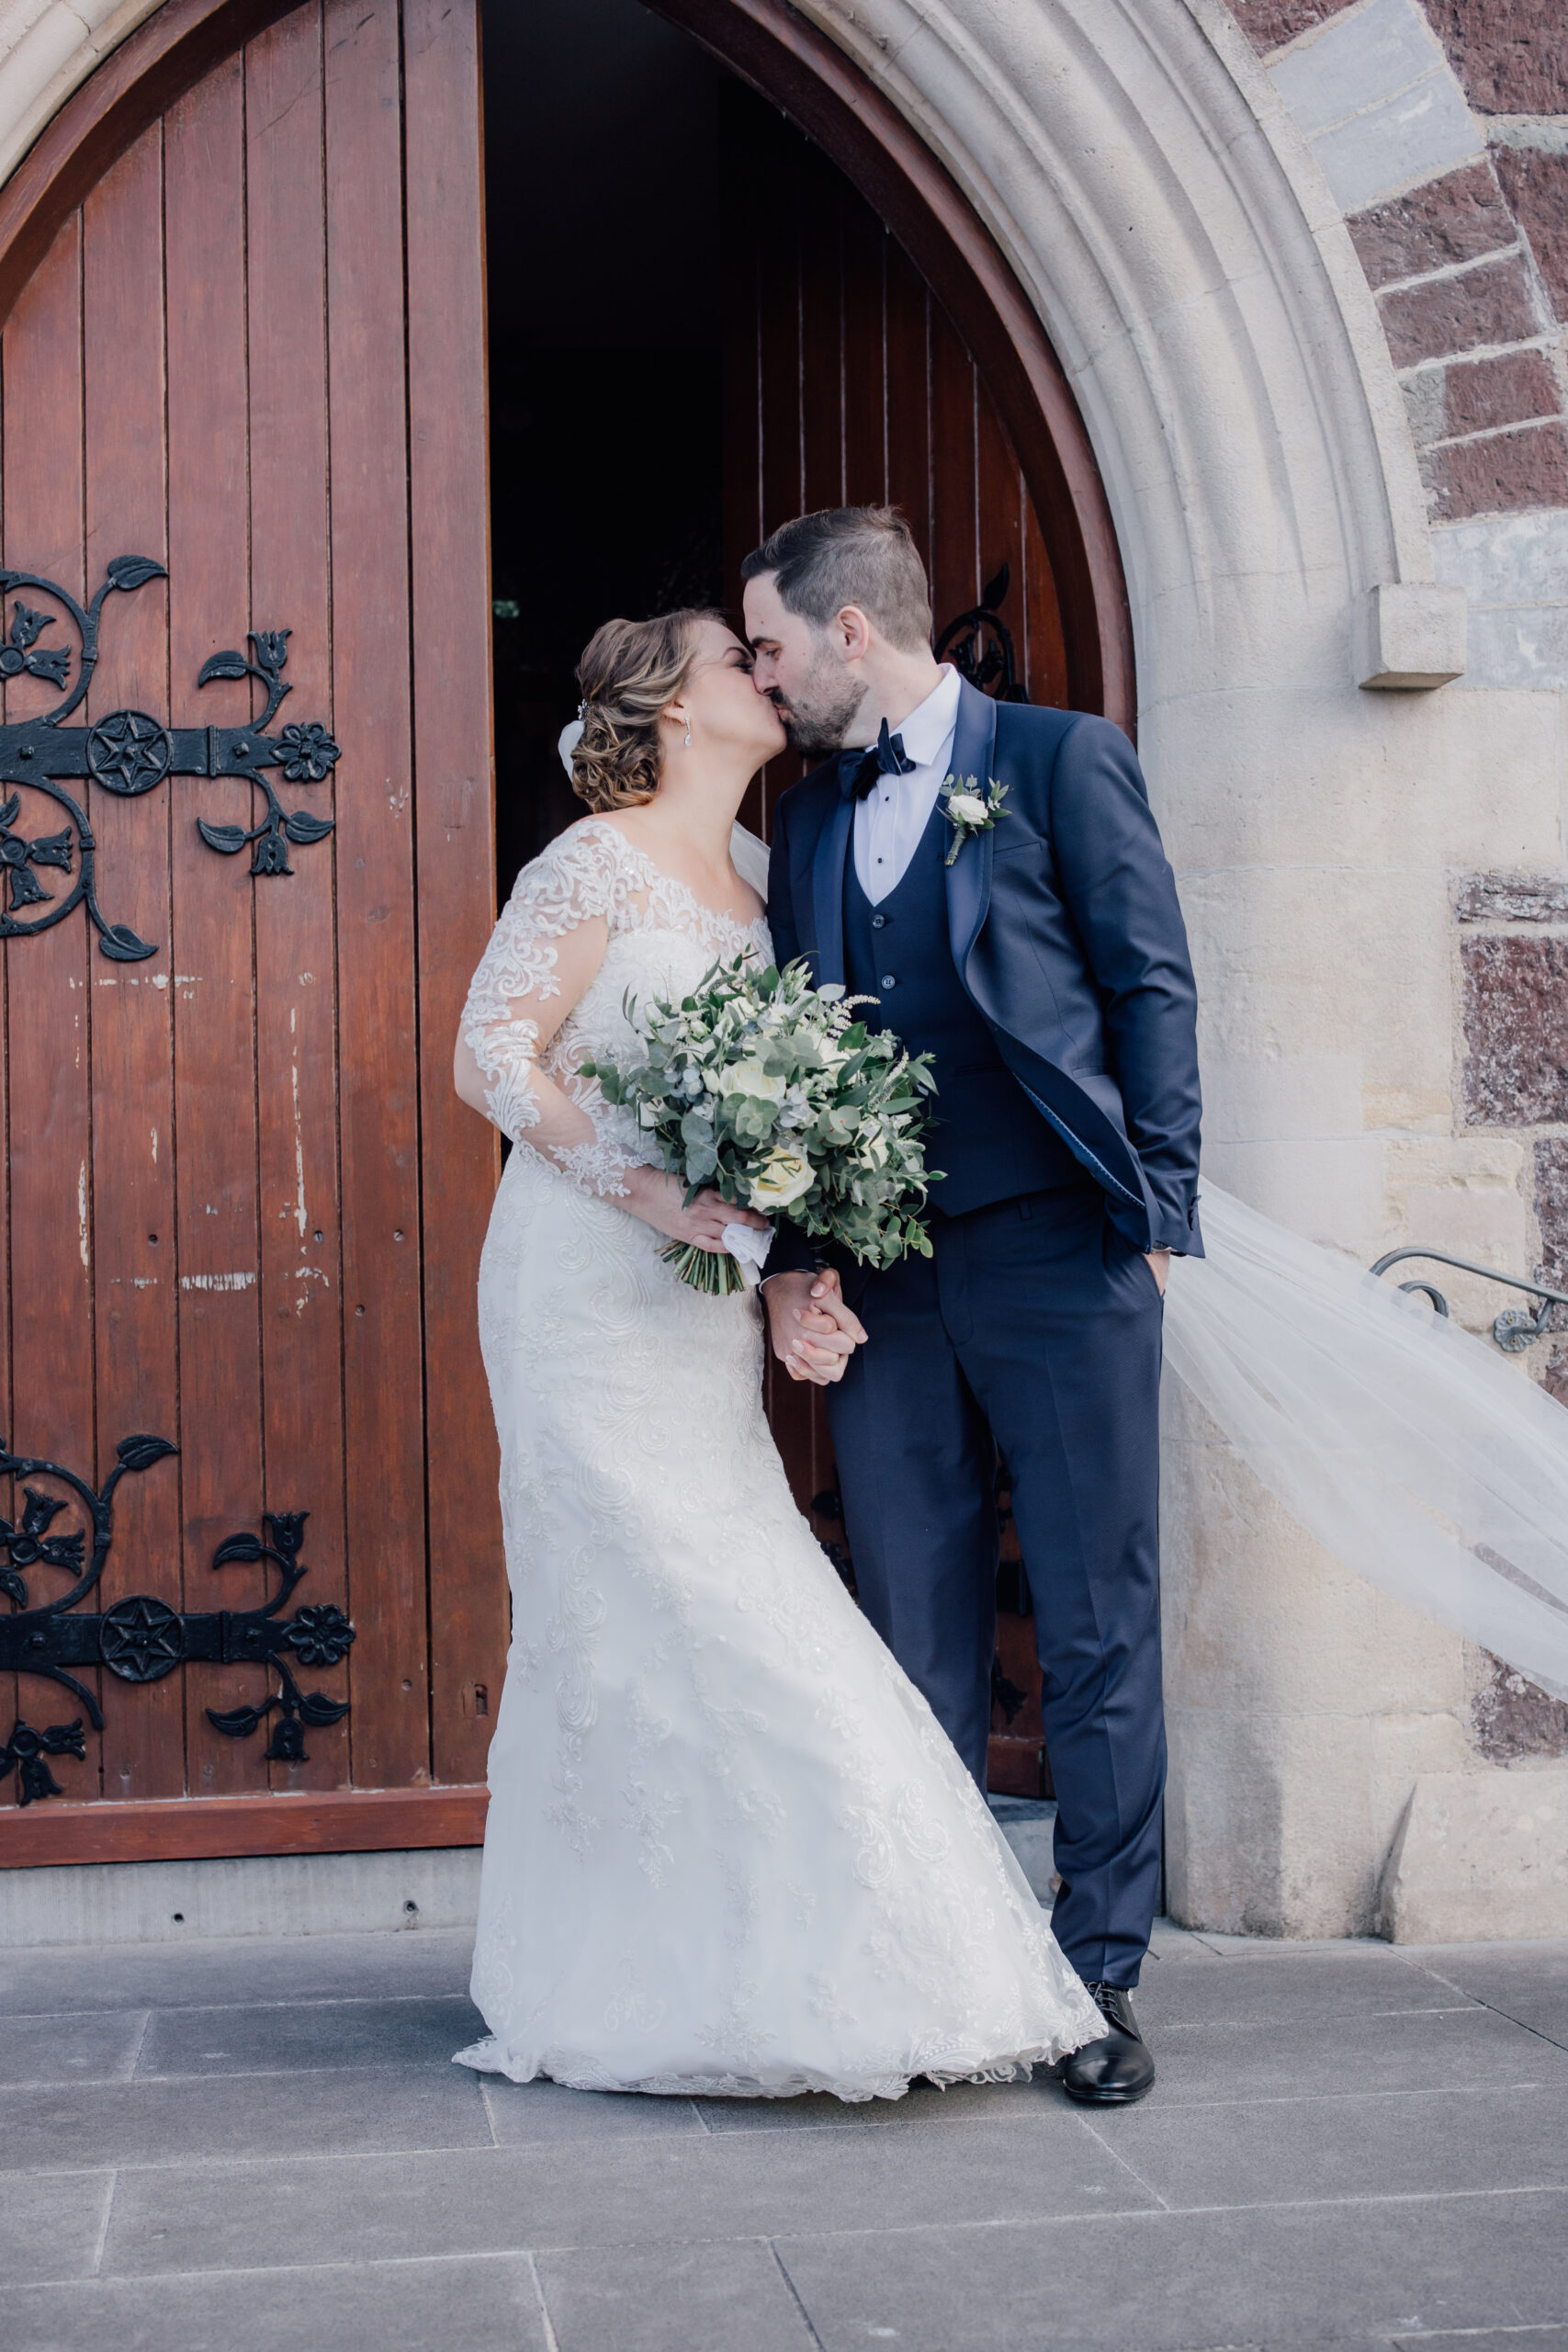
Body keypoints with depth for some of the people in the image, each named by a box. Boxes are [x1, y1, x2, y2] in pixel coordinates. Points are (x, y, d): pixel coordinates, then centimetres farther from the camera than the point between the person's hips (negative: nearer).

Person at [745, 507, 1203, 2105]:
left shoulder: (1061, 761, 1)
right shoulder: (809, 818, 16)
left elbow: (1153, 990, -2)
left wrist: (1158, 1219, -9)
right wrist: (791, 1255, 4)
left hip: (1058, 1257, -5)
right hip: (881, 1275, 5)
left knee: (1097, 1630, 1)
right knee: (915, 1640, 8)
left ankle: (1098, 1976, 12)